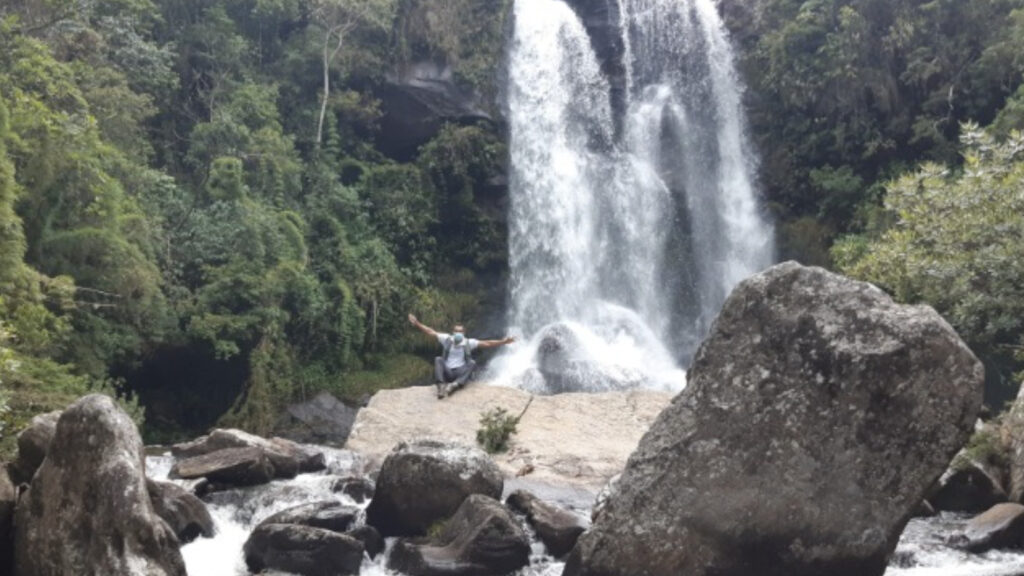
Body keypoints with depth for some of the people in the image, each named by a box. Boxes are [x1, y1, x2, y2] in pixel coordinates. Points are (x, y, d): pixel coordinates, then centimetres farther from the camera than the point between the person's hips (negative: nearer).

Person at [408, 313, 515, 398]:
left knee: (472, 363, -26)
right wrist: (416, 323, -8)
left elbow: (487, 343, -2)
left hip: (461, 373, 0)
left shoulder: (468, 342, 4)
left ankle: (455, 385, -46)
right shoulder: (447, 339, 5)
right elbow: (430, 332, 1)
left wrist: (503, 342, -12)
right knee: (438, 359, -24)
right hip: (447, 372, 0)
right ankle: (441, 386, -43)